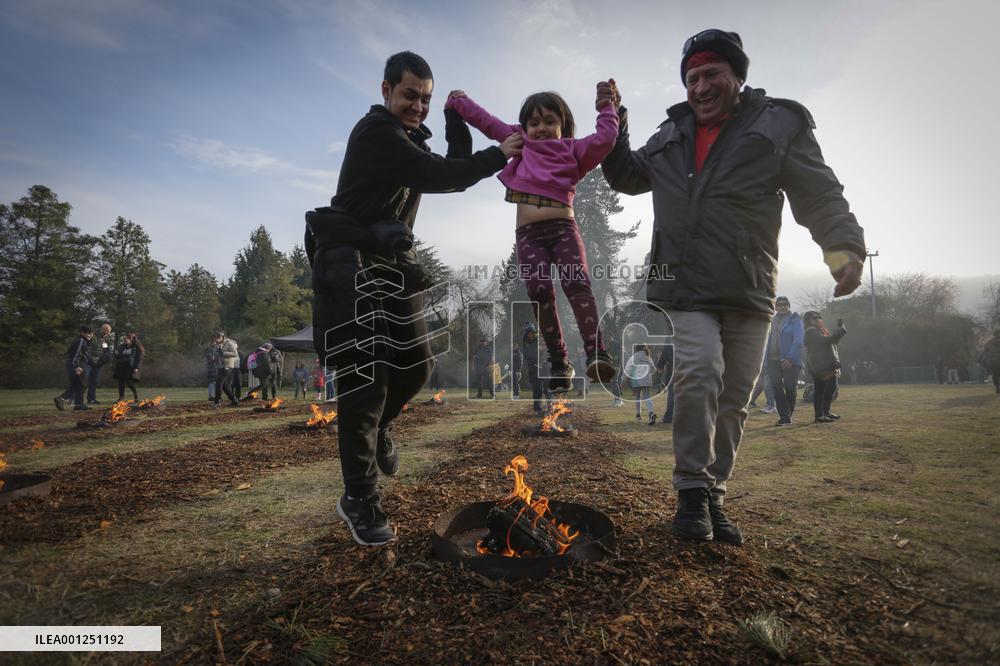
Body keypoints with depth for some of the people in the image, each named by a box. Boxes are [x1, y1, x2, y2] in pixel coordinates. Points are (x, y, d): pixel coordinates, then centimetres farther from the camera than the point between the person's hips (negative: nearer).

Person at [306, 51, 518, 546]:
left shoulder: (408, 138, 20)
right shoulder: (377, 133, -10)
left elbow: (454, 169, 17)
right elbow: (441, 177, -18)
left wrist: (456, 119, 9)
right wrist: (500, 154, -8)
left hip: (392, 263, 9)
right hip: (351, 265, -9)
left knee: (414, 365, 4)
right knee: (365, 377, -11)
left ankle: (377, 428, 35)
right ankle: (358, 500, -1)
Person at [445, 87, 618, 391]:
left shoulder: (572, 150, 18)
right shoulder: (520, 145, 25)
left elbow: (604, 138, 4)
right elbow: (488, 123, 33)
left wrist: (606, 107, 14)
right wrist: (460, 102, 40)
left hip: (563, 228, -1)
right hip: (528, 234, 2)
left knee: (577, 283, -22)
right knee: (540, 291, -17)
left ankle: (597, 353, -31)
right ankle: (560, 363, -13)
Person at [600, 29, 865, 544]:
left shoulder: (779, 125, 3)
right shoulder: (672, 134, 13)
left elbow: (821, 195, -5)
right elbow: (627, 177, 26)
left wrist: (845, 246, -24)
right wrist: (613, 122, 13)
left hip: (750, 292, 0)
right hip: (687, 288, 0)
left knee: (733, 399, 6)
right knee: (699, 371, -22)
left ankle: (713, 495, 22)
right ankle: (692, 491, -6)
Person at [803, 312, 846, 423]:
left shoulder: (818, 330, 21)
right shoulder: (811, 332, -11)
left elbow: (833, 340, 22)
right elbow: (825, 340, -23)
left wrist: (839, 329, 10)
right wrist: (840, 330, -19)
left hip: (828, 365, 11)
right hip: (820, 367, -11)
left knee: (832, 387, 16)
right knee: (819, 390, -6)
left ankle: (826, 412, 27)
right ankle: (819, 415, -2)